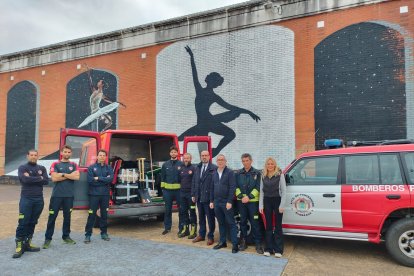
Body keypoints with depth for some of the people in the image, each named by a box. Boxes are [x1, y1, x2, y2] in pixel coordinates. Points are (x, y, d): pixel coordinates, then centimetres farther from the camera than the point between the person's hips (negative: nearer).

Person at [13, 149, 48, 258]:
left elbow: (46, 181, -4)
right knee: (23, 223, -6)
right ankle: (19, 246, 0)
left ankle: (27, 243, 18)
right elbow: (25, 179, -18)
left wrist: (31, 179, -11)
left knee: (32, 223, 9)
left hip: (39, 200, 4)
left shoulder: (42, 168, 11)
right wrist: (39, 178, -8)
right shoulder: (22, 168, 1)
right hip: (26, 199, -4)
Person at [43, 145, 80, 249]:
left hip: (69, 195, 2)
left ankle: (66, 236, 22)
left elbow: (77, 177, -7)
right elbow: (54, 178, -10)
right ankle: (48, 238, 10)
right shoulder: (55, 164, 3)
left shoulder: (74, 165, 9)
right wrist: (70, 175, -9)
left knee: (67, 216, 11)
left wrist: (63, 174, -11)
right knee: (52, 217, 1)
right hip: (57, 195, -2)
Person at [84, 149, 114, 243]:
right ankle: (88, 234, 7)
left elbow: (110, 179, -9)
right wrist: (104, 180, -9)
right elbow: (90, 180, -12)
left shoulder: (109, 168, 8)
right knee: (92, 214, -1)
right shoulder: (91, 167, 2)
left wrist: (98, 178, -12)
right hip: (94, 194, -2)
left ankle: (104, 233, 21)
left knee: (104, 214, 10)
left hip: (105, 194, 2)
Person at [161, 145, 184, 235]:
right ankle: (167, 227, 22)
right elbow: (162, 177, 9)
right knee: (168, 210, 10)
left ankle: (181, 228, 16)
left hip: (179, 190, -2)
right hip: (167, 190, 2)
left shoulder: (181, 164, -1)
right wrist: (163, 189, 4)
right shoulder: (165, 165, 7)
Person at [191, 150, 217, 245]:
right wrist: (193, 194, 8)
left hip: (208, 197, -6)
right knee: (201, 217, 17)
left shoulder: (214, 168, -11)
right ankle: (201, 235, 30)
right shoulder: (198, 168, 11)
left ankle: (210, 236, 19)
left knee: (210, 218, 6)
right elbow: (194, 182, 13)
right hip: (199, 197, 6)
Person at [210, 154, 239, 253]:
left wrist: (229, 201, -17)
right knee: (221, 223, 14)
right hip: (216, 202, 6)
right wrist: (211, 201, 10)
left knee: (231, 223, 0)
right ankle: (222, 242, 24)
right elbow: (212, 188, 14)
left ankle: (235, 244, 5)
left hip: (226, 202, -6)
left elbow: (232, 188, -12)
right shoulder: (214, 173, 11)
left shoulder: (230, 172, -8)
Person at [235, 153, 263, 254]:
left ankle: (258, 244, 6)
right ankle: (243, 242, 20)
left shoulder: (256, 173, 2)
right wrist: (241, 197, -10)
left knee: (254, 223, -2)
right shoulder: (238, 173, 8)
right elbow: (236, 187, 5)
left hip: (253, 201, -2)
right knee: (243, 222, 9)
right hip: (241, 201, 3)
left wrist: (249, 197, -14)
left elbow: (258, 188, -4)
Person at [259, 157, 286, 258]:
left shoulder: (280, 175, -6)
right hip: (267, 202, 4)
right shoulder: (263, 176, 6)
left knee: (278, 226, 4)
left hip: (277, 201, -3)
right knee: (268, 226, 9)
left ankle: (278, 250, 11)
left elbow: (284, 191, -7)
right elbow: (261, 191, 7)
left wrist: (282, 205, -11)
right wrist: (261, 205, 2)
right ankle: (268, 248, 16)